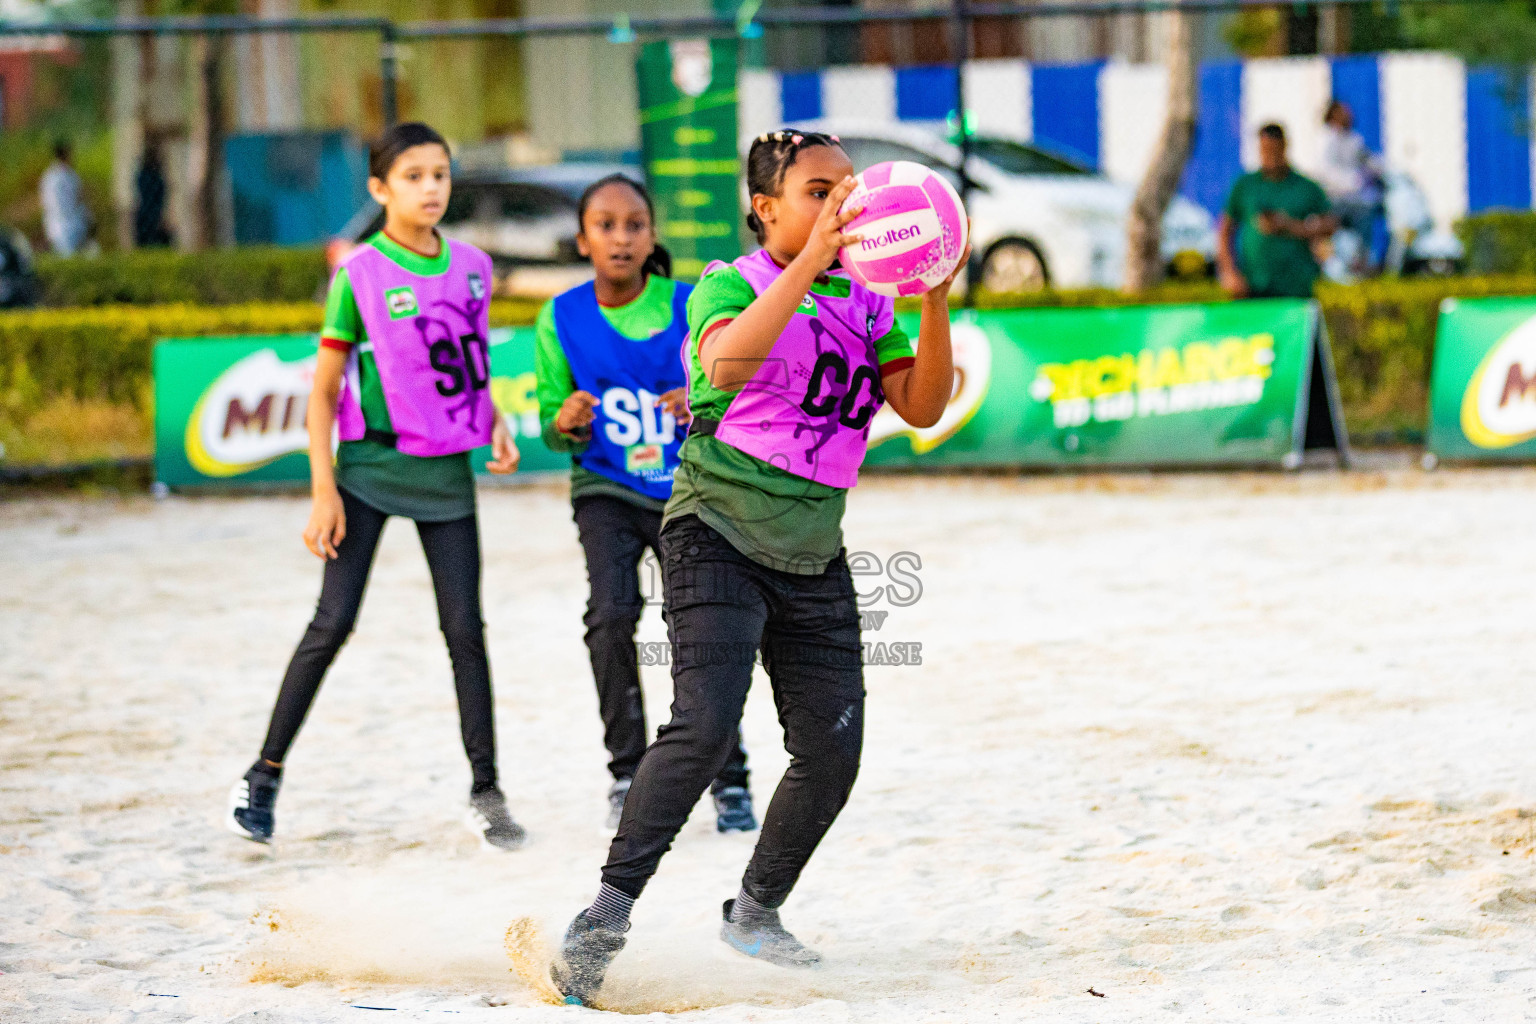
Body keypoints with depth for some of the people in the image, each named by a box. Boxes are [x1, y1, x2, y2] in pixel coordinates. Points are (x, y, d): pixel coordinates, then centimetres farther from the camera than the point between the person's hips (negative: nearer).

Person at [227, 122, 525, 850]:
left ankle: (486, 792, 8)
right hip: (372, 465, -4)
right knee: (333, 623, -6)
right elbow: (324, 389, -6)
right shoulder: (359, 277, -8)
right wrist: (323, 490, -12)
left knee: (465, 629, 1)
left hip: (447, 471, 4)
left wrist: (496, 427, 1)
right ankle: (264, 776, 4)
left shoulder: (471, 268, 6)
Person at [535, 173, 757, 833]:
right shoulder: (562, 319, -2)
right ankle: (627, 770, -9)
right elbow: (552, 426, 5)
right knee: (612, 615, -21)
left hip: (686, 490, 0)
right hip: (606, 490, 0)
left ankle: (730, 783, 10)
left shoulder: (689, 309, -6)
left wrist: (703, 403, -23)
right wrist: (568, 423, -19)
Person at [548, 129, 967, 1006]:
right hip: (718, 537, -6)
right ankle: (606, 917, -18)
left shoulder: (865, 303, 9)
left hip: (813, 557, 6)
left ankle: (756, 911, 25)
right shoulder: (733, 284, -8)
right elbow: (726, 362, -30)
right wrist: (812, 259, -35)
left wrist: (935, 301, -13)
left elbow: (923, 407, 0)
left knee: (832, 753, 3)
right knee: (705, 729, -23)